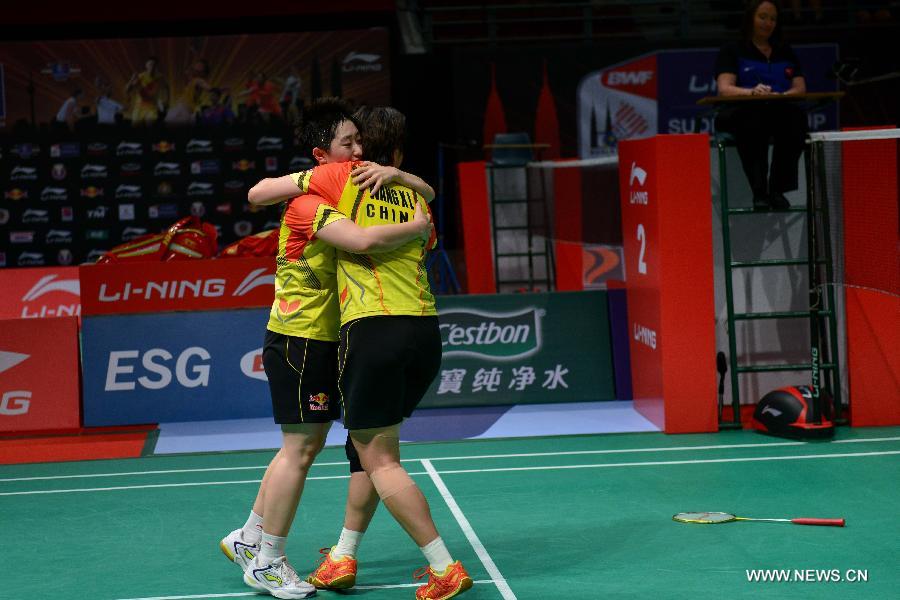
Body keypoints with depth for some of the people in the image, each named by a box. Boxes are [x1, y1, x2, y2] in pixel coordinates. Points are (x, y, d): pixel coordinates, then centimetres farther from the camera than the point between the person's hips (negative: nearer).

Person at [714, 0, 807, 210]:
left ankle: (778, 189, -31)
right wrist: (752, 92, -27)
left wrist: (779, 96, -13)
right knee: (754, 121, -40)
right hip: (744, 115, -3)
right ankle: (759, 192, -39)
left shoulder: (786, 52, 24)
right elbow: (724, 88, -5)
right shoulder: (732, 51, 12)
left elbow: (800, 88, 11)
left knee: (796, 116, -34)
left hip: (781, 112, 3)